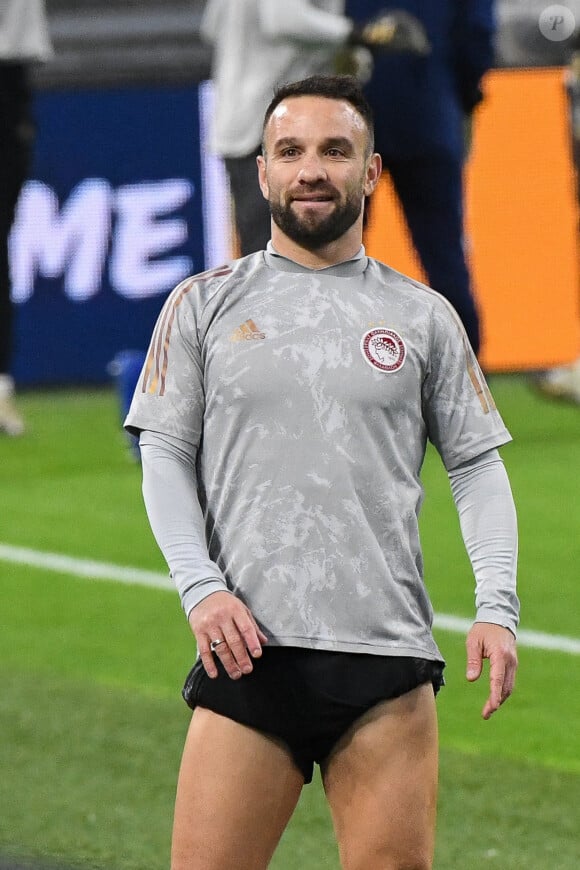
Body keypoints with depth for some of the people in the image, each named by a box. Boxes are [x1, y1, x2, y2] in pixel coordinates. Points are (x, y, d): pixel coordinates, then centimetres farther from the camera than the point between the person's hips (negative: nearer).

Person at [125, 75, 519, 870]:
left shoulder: (423, 318, 12)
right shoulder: (203, 305, 11)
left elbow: (477, 466, 12)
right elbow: (165, 456, 9)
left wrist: (497, 607, -2)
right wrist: (201, 587, -7)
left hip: (388, 655, 1)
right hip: (246, 652, 0)